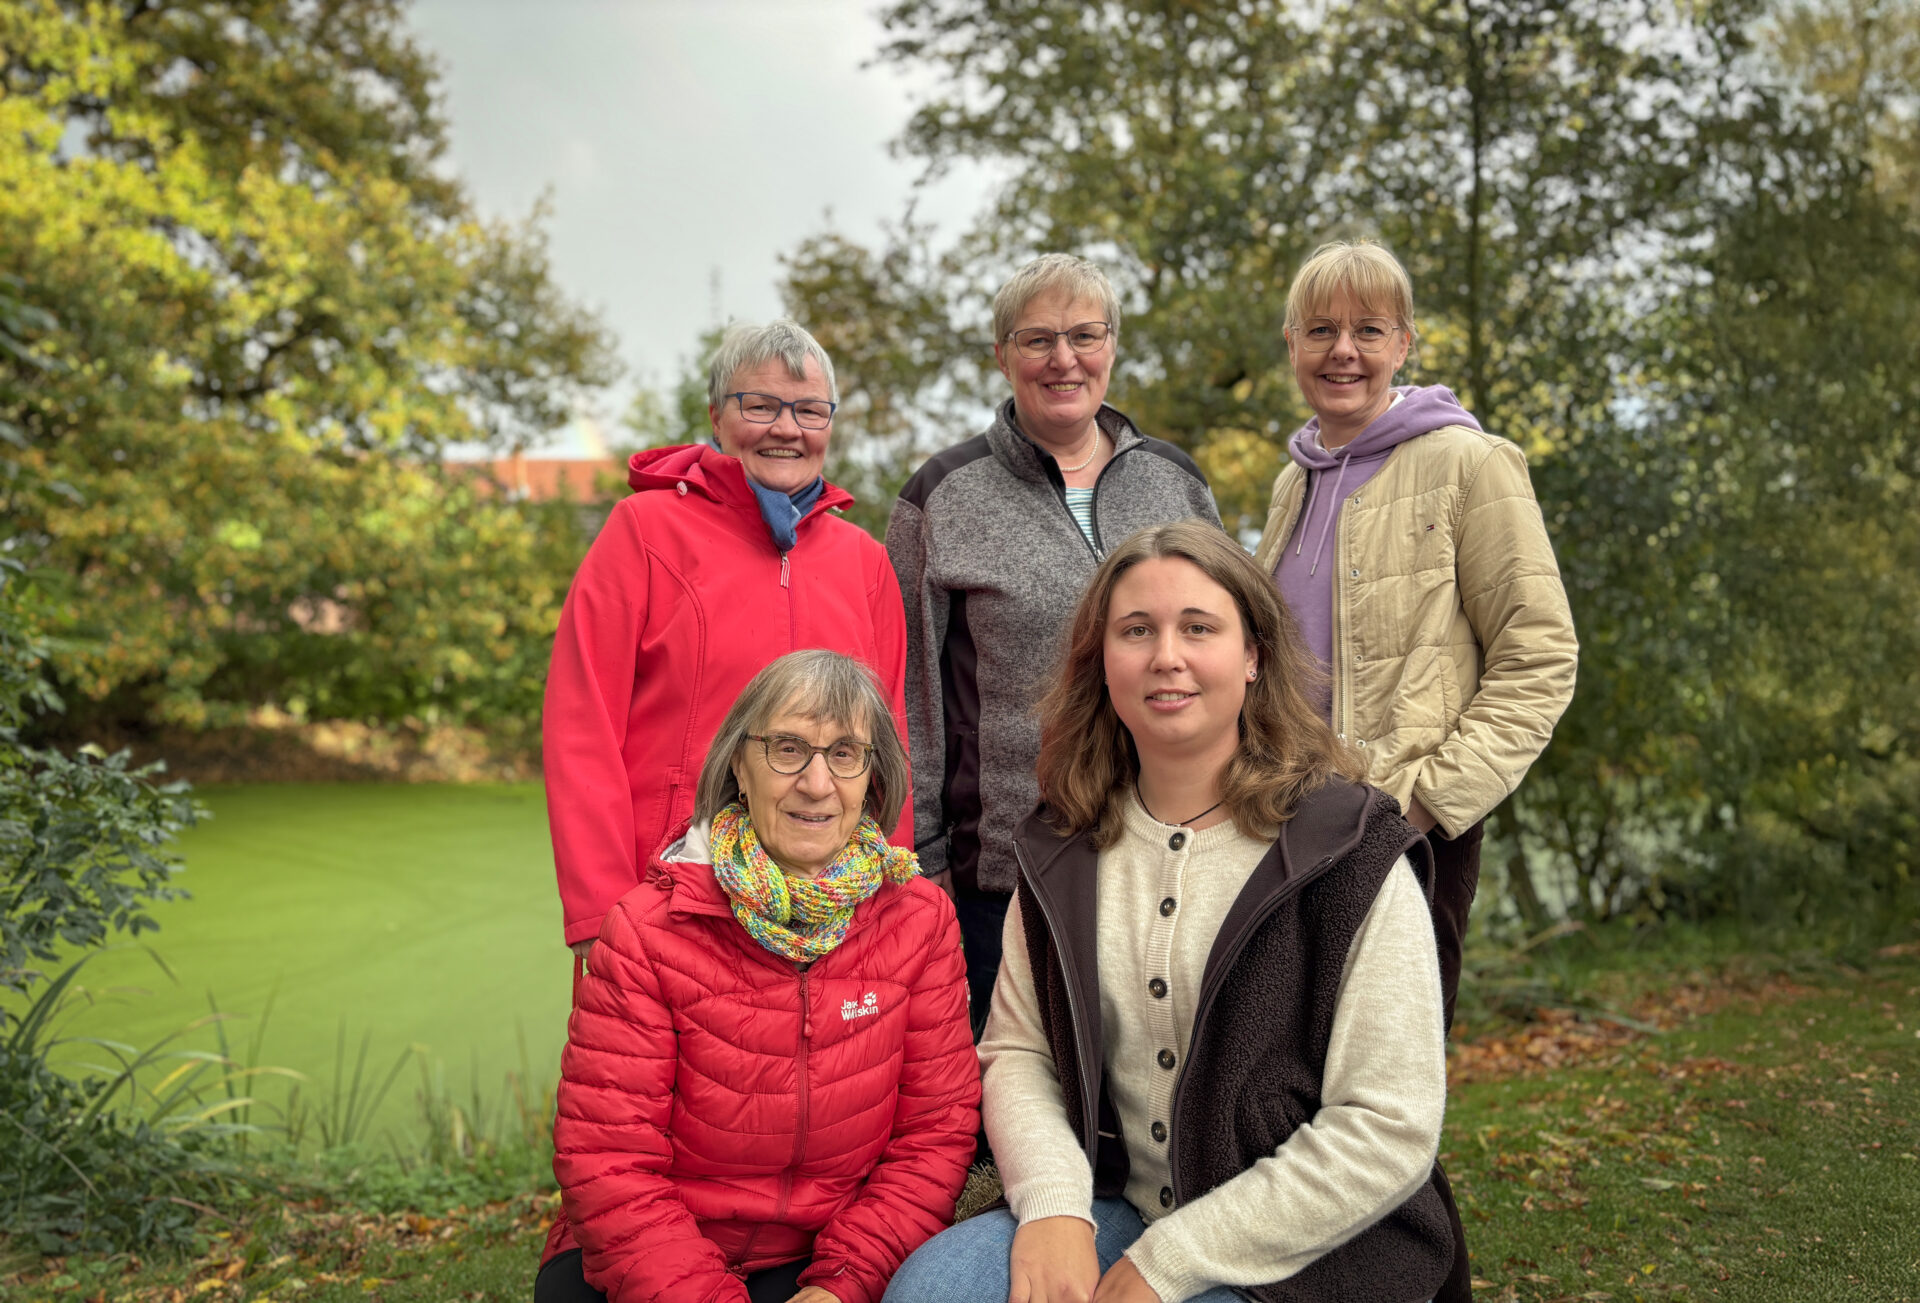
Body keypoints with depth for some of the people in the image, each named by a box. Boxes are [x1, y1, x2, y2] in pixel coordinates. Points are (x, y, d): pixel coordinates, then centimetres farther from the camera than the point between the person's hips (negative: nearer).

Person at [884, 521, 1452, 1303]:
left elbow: (1388, 1130, -13)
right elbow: (1017, 1051, 5)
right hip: (1112, 1215, 4)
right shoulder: (1062, 851, 5)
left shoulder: (1352, 855, -10)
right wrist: (1053, 1203, -15)